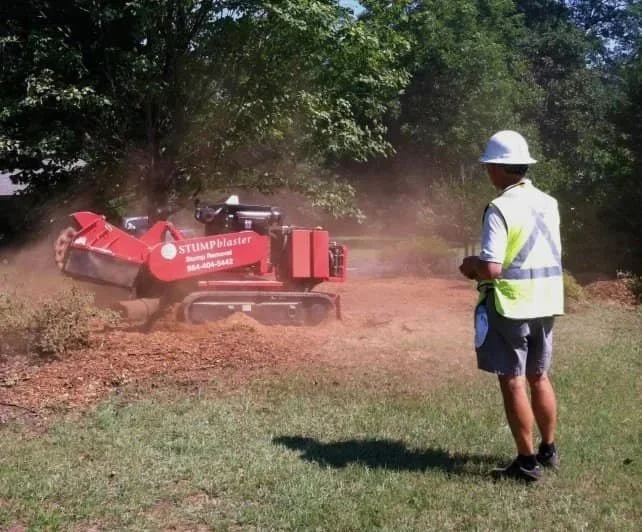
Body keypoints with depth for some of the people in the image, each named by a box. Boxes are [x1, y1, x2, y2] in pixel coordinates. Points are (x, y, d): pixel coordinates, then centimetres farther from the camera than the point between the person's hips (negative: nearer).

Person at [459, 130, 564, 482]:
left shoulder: (500, 208, -17)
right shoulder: (548, 204, 7)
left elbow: (491, 269, -23)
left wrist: (470, 267, -1)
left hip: (510, 305, -8)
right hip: (545, 303, 8)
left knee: (512, 382, 2)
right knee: (539, 377, 19)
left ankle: (527, 462, 8)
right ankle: (548, 451, 30)